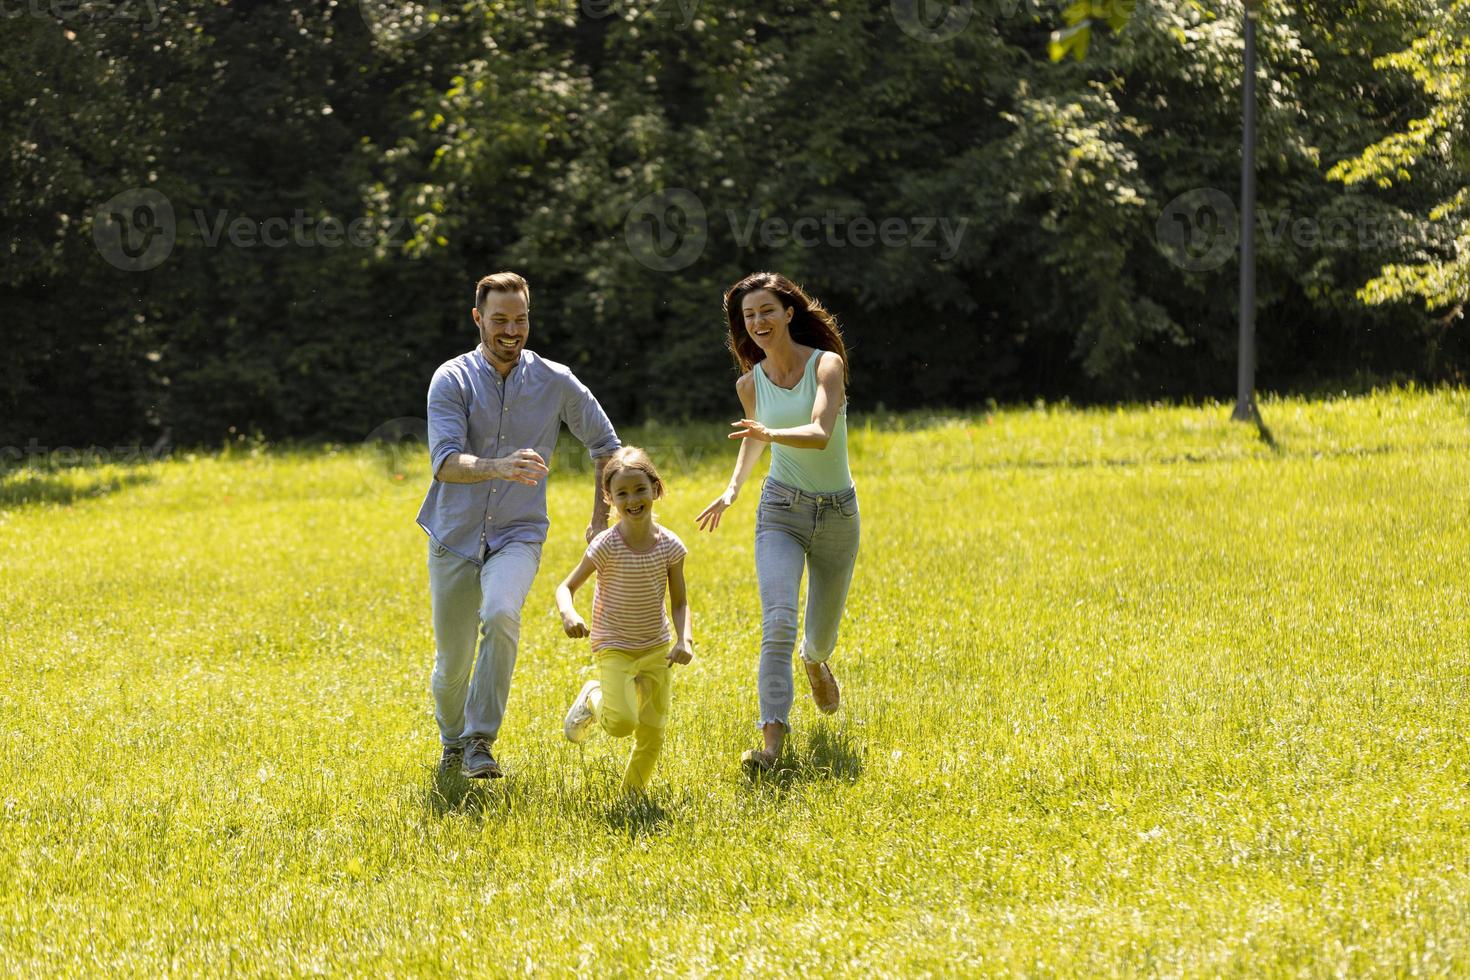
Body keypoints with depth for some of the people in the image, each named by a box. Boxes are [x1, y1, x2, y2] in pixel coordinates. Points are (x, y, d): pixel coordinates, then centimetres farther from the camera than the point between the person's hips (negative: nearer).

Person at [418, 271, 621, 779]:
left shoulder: (555, 382, -2)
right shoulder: (452, 380, -8)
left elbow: (605, 444, 13)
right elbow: (445, 463, -21)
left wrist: (601, 517, 6)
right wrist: (498, 467, -40)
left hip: (517, 535, 0)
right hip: (454, 537, 0)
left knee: (501, 616, -31)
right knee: (453, 660, 6)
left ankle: (481, 742, -25)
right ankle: (452, 741, 37)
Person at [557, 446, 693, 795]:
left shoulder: (669, 546, -7)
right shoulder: (607, 546, -16)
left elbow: (680, 602, -1)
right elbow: (566, 587, -9)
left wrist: (684, 640, -19)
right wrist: (568, 614, -31)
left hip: (657, 648, 4)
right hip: (615, 648, -3)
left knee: (652, 731, 5)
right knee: (621, 722, -22)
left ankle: (634, 790, 30)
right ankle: (593, 699, 12)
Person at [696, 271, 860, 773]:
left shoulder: (827, 364, -13)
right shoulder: (750, 383, -1)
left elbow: (821, 434, -29)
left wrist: (773, 434, -45)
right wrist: (732, 489, 10)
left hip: (837, 513, -1)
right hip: (781, 510, 1)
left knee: (821, 634, 16)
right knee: (778, 624, -22)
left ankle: (815, 661, 54)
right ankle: (772, 737, -26)